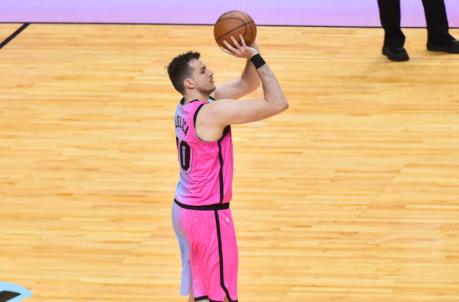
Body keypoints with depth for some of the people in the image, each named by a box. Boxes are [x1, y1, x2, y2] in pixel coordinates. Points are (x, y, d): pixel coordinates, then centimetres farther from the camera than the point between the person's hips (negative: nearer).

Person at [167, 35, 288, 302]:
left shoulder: (189, 105, 4)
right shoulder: (213, 112, -24)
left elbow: (247, 85, 12)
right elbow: (278, 104, -24)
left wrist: (251, 58, -7)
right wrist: (256, 57, -20)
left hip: (185, 208, 9)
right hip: (207, 215, -9)